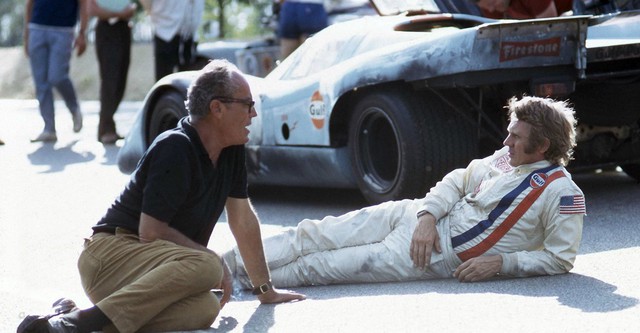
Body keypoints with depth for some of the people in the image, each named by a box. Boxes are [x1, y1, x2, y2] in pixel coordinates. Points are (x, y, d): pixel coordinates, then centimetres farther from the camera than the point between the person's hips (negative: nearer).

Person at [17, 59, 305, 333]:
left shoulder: (232, 149, 10)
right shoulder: (175, 149, -16)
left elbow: (243, 219, 18)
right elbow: (151, 232, -16)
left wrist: (266, 290, 20)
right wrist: (215, 261, -8)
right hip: (110, 252, -8)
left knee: (204, 309, -27)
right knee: (206, 267, -35)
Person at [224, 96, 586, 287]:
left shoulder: (563, 193, -11)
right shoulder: (505, 159, 9)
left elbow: (560, 259, -10)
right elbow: (458, 180, 14)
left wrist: (500, 264, -18)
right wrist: (428, 216, -4)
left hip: (443, 257, -7)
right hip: (419, 219, 7)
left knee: (325, 266, -12)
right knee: (315, 234, -4)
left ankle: (244, 277, -5)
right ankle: (228, 263, -1)